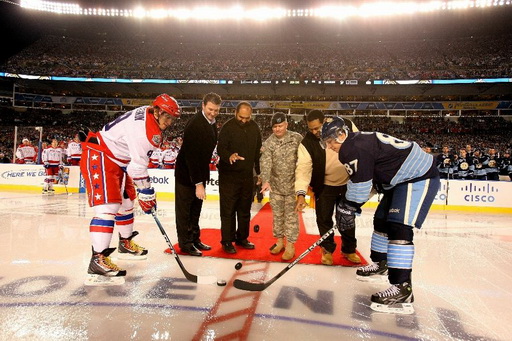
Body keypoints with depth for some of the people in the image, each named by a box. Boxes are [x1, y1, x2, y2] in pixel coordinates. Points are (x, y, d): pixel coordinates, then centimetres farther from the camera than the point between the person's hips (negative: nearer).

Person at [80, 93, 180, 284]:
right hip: (98, 156, -11)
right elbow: (138, 165, -24)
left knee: (126, 202, 17)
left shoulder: (148, 116, 6)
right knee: (109, 205, -20)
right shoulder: (145, 128, -26)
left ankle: (126, 244, 34)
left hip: (117, 159, 11)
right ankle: (97, 261, -20)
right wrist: (146, 194, -16)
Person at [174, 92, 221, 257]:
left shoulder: (212, 123, 1)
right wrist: (198, 183, -29)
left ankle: (195, 240, 32)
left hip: (199, 173, 9)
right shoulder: (195, 124, -25)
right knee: (184, 211, 5)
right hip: (186, 174, -9)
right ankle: (186, 244, 18)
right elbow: (191, 156, -28)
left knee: (196, 209, 18)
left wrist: (202, 179, 11)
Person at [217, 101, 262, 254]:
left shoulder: (254, 127, 6)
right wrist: (229, 156, -39)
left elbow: (258, 151, 13)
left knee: (245, 209, 15)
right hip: (229, 176, -5)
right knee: (228, 209, 0)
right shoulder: (228, 127, -10)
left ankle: (242, 238, 30)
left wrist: (259, 171, 13)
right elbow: (221, 148, -17)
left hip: (247, 175, 6)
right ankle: (227, 241, 13)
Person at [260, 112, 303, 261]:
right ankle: (280, 241, 30)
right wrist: (266, 180, -31)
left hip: (293, 184, -2)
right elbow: (265, 163, -16)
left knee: (291, 215, 2)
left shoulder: (297, 138, -5)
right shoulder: (268, 143, -3)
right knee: (277, 214, 13)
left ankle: (290, 245, 13)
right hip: (275, 185, 2)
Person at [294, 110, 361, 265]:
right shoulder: (307, 143, -18)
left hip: (348, 183, 1)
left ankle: (349, 249, 34)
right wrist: (301, 193, -36)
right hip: (324, 185, 0)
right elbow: (303, 167, -24)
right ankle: (327, 249, 26)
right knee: (324, 218, 3)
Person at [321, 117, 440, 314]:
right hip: (401, 179, 12)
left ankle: (402, 288, -21)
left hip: (419, 177, -11)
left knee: (399, 227, -21)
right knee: (381, 220, 18)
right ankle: (380, 264, 36)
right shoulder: (358, 142, 12)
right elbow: (359, 181, 15)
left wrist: (347, 208, -14)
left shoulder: (356, 147, -21)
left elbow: (361, 183, -23)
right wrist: (347, 205, 10)